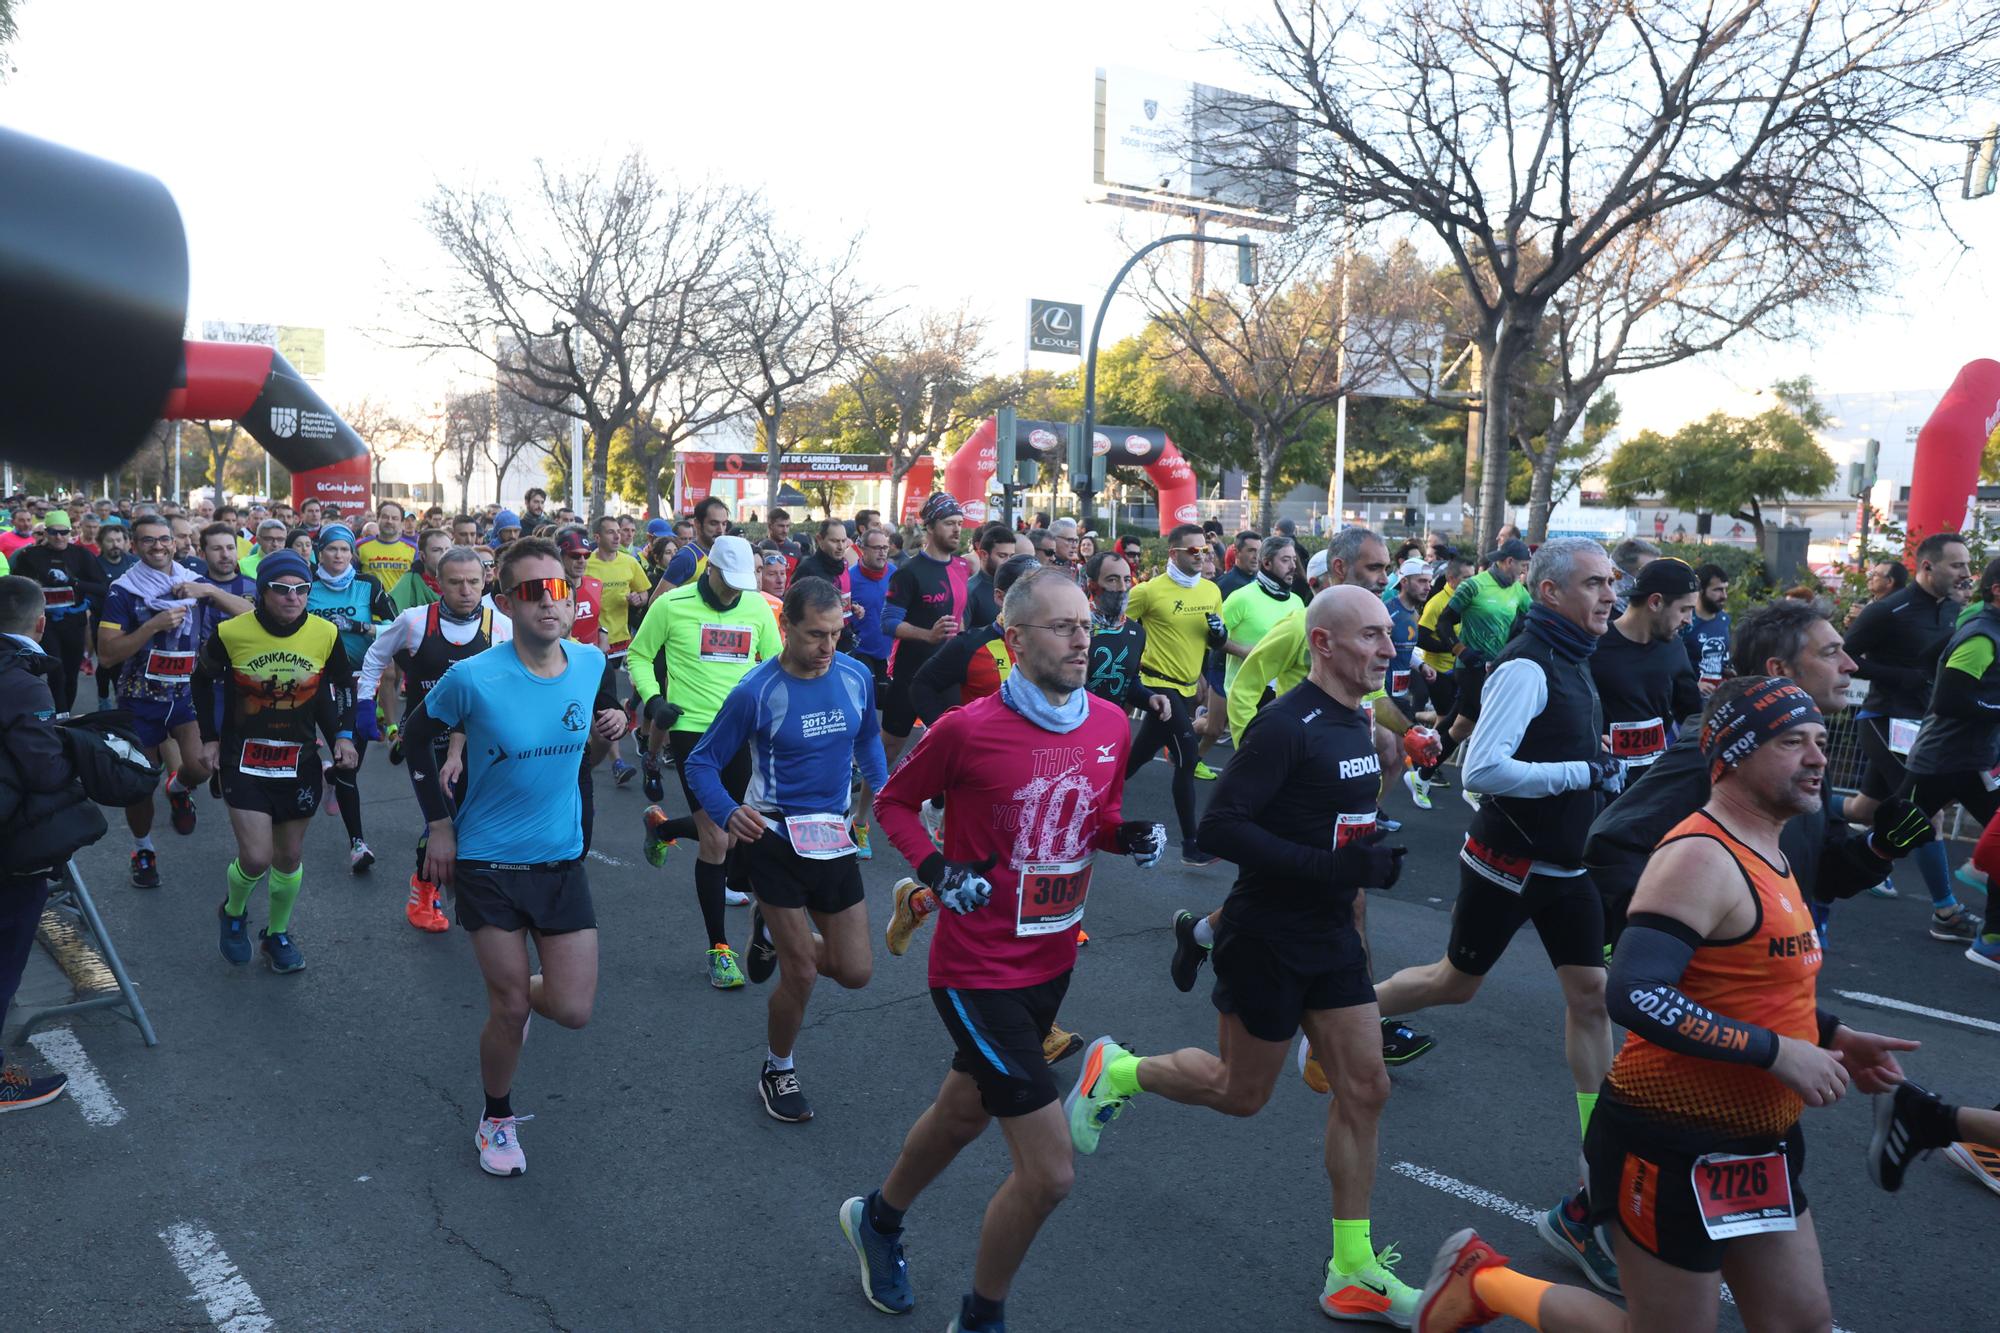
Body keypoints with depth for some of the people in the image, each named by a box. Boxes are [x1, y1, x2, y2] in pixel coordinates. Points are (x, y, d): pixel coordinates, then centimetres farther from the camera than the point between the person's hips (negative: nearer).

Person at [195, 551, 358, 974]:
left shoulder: (326, 634, -7)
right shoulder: (231, 633, -12)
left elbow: (342, 687, 9)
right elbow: (205, 683, 6)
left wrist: (343, 736, -2)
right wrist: (210, 738, 4)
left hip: (300, 761, 2)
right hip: (244, 760, -2)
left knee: (289, 858, 12)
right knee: (255, 858, -10)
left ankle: (278, 934, 34)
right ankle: (233, 913, 23)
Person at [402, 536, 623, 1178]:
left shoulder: (590, 661, -8)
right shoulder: (473, 678, -19)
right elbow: (419, 733, -2)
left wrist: (611, 721, -6)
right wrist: (439, 824, -3)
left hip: (562, 859, 3)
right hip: (488, 861, -3)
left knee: (574, 1011, 2)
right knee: (509, 1010, 4)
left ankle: (520, 993, 38)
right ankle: (497, 1119, 32)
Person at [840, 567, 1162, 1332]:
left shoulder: (1111, 724, -4)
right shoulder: (968, 729, -20)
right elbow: (894, 801, -4)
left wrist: (1131, 837, -9)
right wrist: (934, 869, -20)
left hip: (1053, 962, 7)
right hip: (979, 973, -7)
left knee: (964, 1111, 28)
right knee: (1050, 1171, -8)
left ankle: (877, 1218, 57)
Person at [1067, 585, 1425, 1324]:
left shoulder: (1357, 720, 5)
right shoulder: (1286, 725, -22)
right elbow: (1220, 827, -26)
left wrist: (1373, 856, 2)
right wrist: (1332, 866, -29)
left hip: (1331, 932, 8)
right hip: (1267, 937, -8)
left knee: (1364, 1087, 6)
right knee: (1242, 1092, 8)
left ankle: (1353, 1271, 18)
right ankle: (1114, 1071, 33)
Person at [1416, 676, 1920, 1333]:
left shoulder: (1766, 855, 11)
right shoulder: (1701, 858, -22)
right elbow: (1636, 995, -32)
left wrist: (1830, 1036, 8)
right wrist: (1776, 1052, -27)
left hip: (1756, 1144, 10)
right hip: (1675, 1146, -10)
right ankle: (1484, 1279, 21)